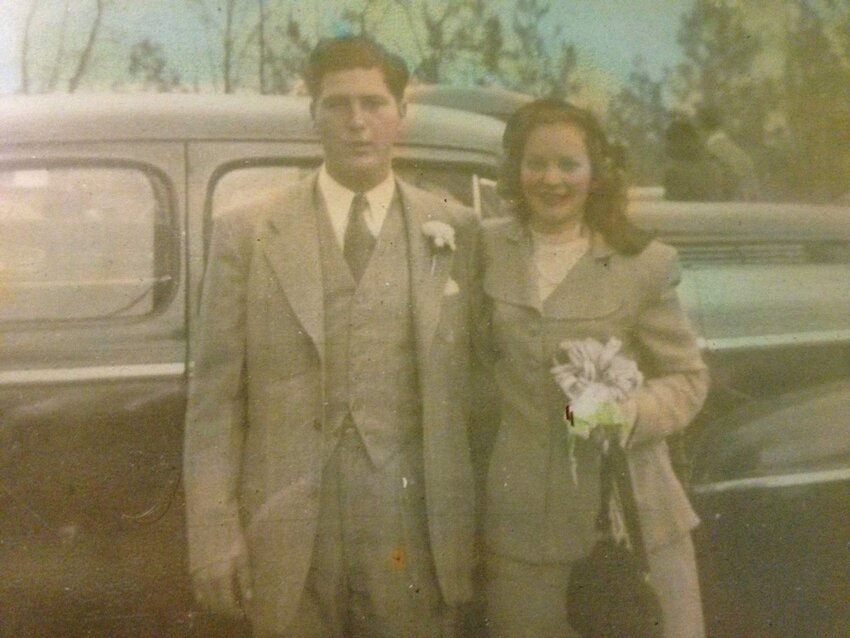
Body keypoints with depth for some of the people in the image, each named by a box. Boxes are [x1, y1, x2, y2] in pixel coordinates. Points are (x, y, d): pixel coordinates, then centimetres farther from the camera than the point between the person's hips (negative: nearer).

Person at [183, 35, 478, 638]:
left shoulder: (457, 231, 3)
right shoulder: (247, 232, 3)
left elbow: (474, 385, 3)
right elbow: (215, 393, 1)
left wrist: (476, 525, 1)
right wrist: (213, 530, -4)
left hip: (414, 529, 0)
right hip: (285, 530, 0)